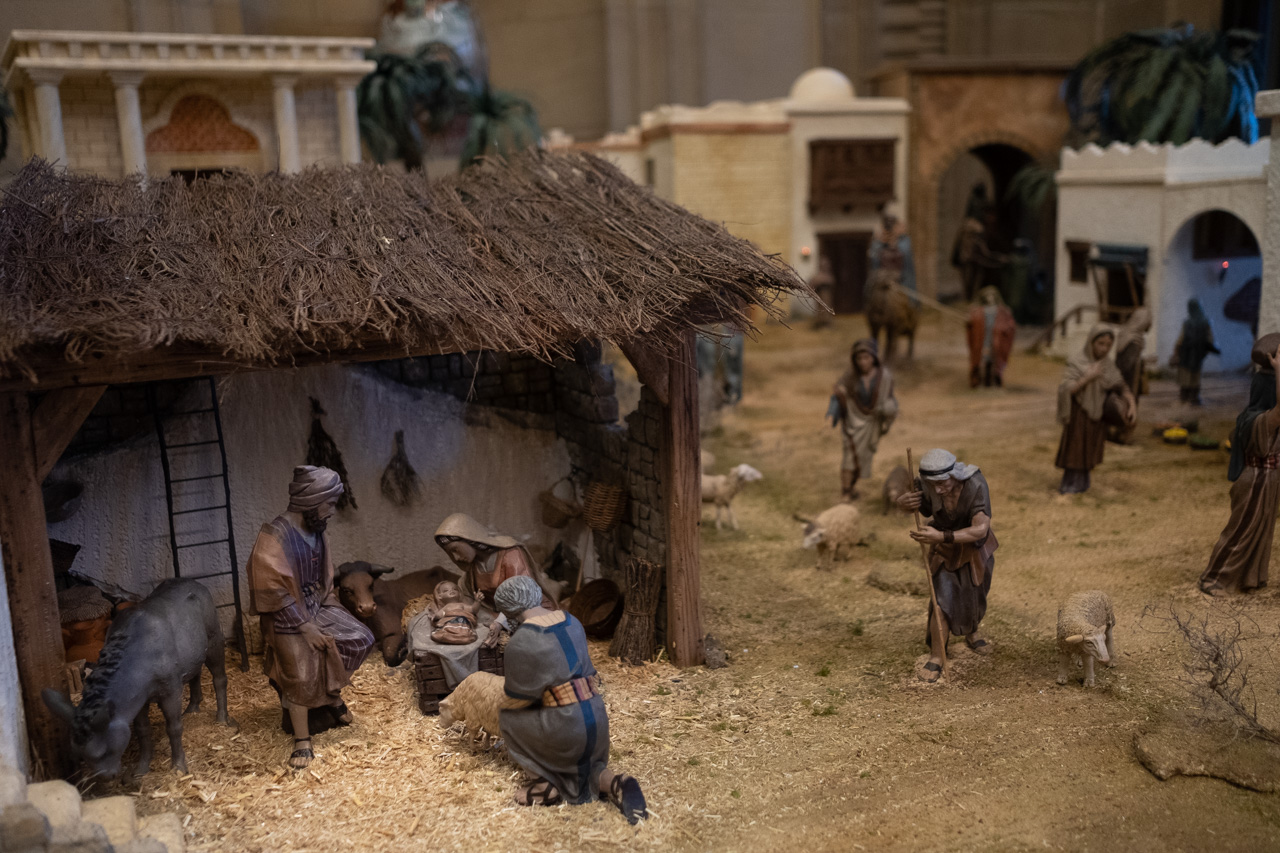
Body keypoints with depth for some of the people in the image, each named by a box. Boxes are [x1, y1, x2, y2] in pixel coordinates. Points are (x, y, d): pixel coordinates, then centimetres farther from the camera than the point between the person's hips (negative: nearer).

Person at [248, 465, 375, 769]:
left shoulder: (318, 532, 1)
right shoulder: (274, 537, -23)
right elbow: (273, 591, -23)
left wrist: (331, 612, 3)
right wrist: (305, 626, -21)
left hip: (317, 608, 7)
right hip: (287, 618, -7)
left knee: (360, 639, -6)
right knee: (301, 675, -14)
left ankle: (333, 691, 17)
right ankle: (302, 741, 1)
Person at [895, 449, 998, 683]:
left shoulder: (975, 486, -37)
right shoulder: (927, 485, -29)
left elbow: (980, 530, -43)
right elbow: (904, 502, -9)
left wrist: (940, 536, -52)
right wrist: (905, 501, -35)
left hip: (975, 547, 0)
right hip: (945, 550, 0)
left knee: (976, 596, 21)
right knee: (943, 600, -12)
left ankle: (972, 634, 50)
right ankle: (936, 658, 0)